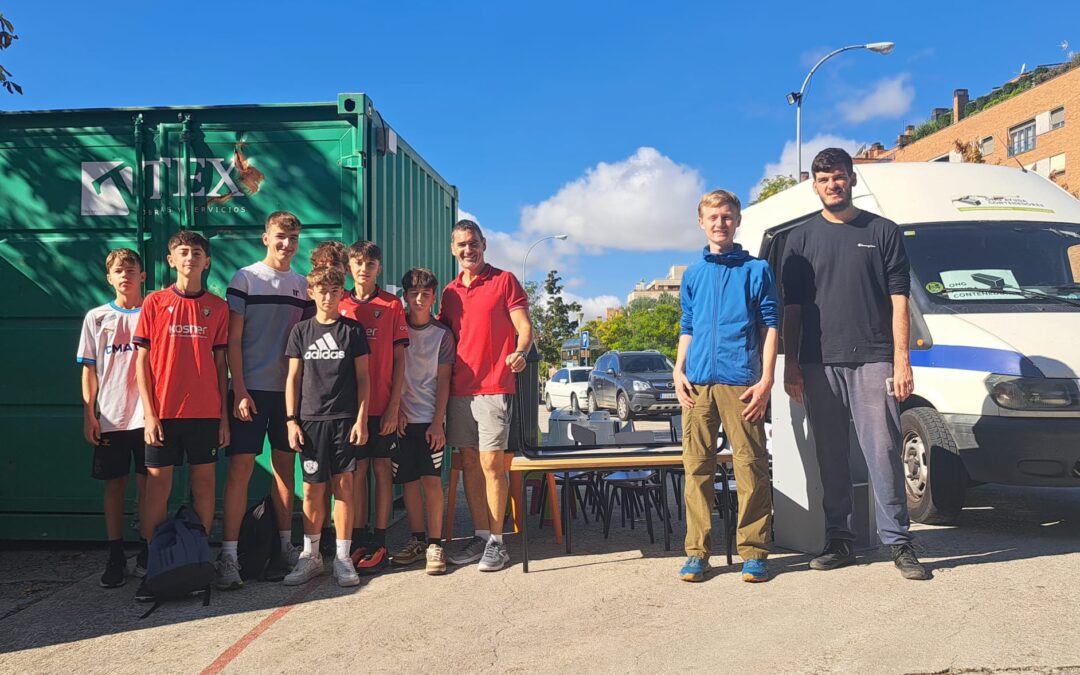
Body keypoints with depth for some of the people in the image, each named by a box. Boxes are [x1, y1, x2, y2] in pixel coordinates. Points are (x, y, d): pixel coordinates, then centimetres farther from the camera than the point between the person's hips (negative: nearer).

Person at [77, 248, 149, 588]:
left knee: (147, 484, 3)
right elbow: (89, 369, 9)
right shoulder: (96, 317, 9)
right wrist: (89, 414, 2)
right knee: (114, 485, 5)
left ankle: (147, 554, 13)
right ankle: (115, 557, 13)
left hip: (147, 415, -1)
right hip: (109, 417, 2)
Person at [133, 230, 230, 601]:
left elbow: (221, 362, 8)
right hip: (163, 411, -1)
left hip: (205, 411, 1)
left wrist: (224, 414, 4)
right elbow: (142, 359, 1)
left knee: (204, 483, 5)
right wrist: (149, 412, -5)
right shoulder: (155, 302, 3)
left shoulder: (217, 306, 6)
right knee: (158, 484, 1)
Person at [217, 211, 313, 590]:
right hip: (252, 388, -4)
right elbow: (233, 340, -4)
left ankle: (285, 545, 19)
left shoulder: (303, 286, 12)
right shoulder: (245, 279, -1)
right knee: (240, 467, -6)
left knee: (285, 465, 9)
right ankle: (229, 555, -2)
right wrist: (239, 390, -11)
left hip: (290, 389, 4)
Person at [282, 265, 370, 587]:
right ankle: (310, 555, 17)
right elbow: (293, 378, 8)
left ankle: (343, 557, 10)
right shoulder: (301, 331, 8)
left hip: (345, 418, -1)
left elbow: (363, 377, 4)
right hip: (311, 419, 1)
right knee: (312, 489, 3)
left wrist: (361, 419, -2)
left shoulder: (353, 329, 4)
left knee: (343, 486, 1)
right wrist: (291, 420, 1)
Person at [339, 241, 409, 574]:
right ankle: (359, 540, 16)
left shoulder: (392, 305, 1)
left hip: (382, 405, -2)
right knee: (357, 469, 7)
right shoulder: (341, 305, 7)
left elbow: (399, 358, 0)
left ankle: (379, 543, 10)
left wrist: (394, 405, -6)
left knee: (381, 468, 4)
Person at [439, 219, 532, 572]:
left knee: (491, 463, -6)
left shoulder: (504, 281, 1)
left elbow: (524, 327, -6)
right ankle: (480, 535, 18)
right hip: (458, 389, 6)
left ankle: (496, 542, 2)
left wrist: (520, 352, -25)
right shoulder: (450, 291, 16)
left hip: (493, 387, -5)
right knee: (469, 463, 8)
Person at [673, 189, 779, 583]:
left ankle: (753, 551, 9)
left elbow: (770, 325, 4)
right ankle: (697, 551, 10)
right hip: (697, 383, 3)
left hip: (741, 382, -3)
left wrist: (766, 378, -5)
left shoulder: (756, 269, 8)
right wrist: (679, 372, 7)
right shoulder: (693, 274, 18)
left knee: (750, 465, -1)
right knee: (697, 466, 3)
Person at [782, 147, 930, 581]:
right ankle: (838, 542, 16)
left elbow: (898, 300, 3)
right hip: (819, 365, 2)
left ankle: (899, 543, 4)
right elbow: (792, 307, 10)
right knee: (830, 458, 7)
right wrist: (791, 364, 3)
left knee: (883, 452, -5)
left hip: (873, 361, -2)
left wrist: (901, 359, -5)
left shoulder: (882, 232, 8)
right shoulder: (801, 239, 12)